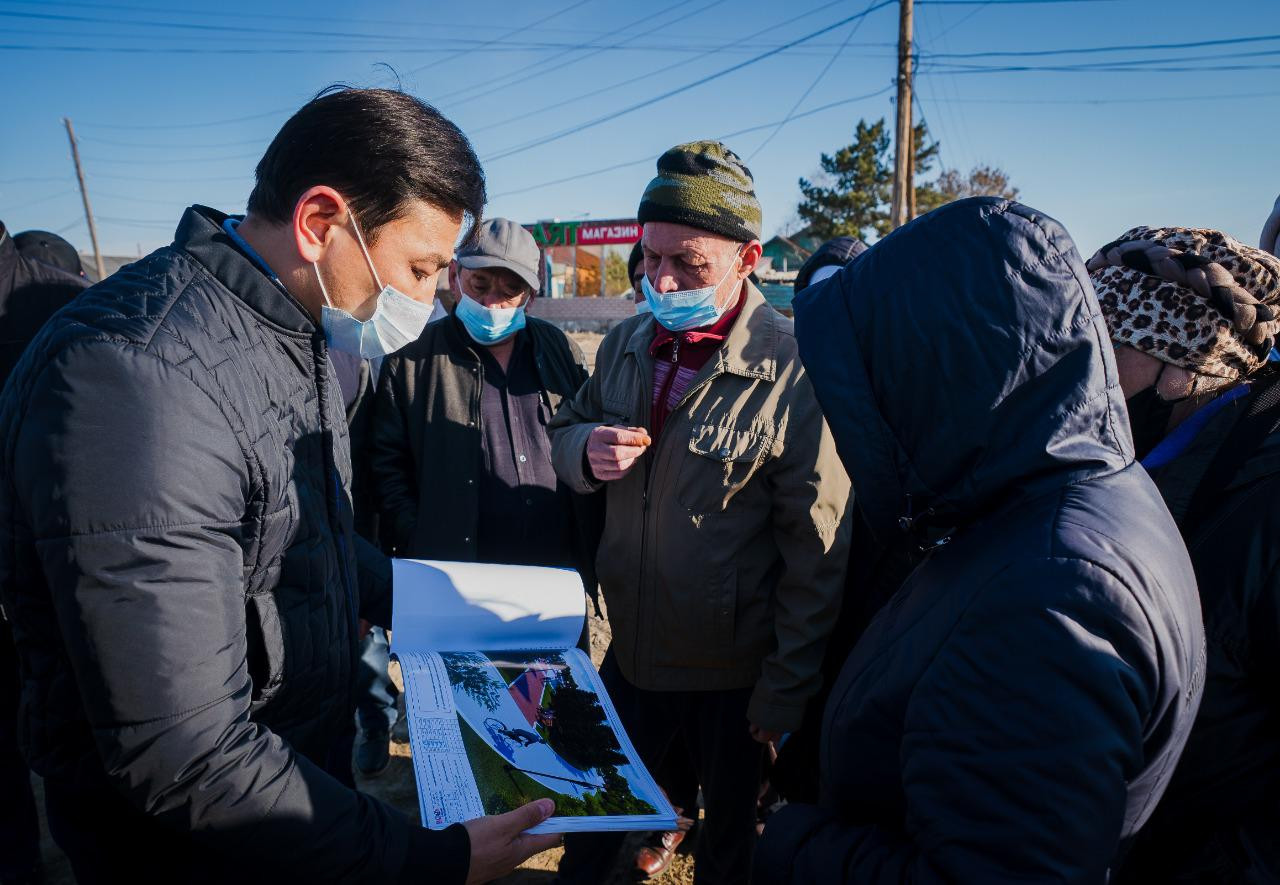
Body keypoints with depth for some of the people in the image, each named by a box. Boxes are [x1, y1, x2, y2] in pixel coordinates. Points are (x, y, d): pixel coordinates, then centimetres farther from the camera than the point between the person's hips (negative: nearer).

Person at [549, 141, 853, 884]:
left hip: (732, 674, -5)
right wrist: (586, 451, -14)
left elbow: (817, 552, -19)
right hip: (631, 647, 5)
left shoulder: (793, 370, -22)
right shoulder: (627, 344, -2)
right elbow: (565, 430, 11)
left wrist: (787, 689, -14)